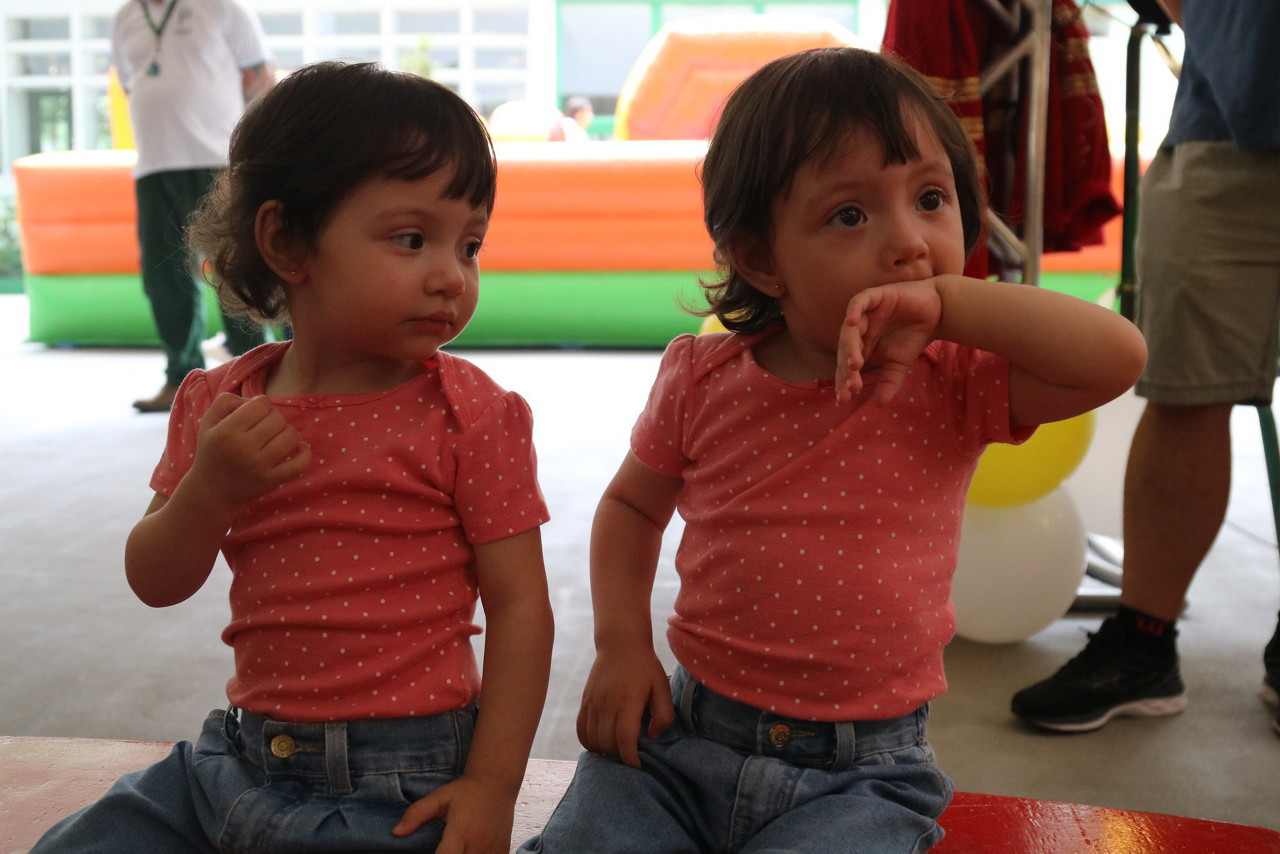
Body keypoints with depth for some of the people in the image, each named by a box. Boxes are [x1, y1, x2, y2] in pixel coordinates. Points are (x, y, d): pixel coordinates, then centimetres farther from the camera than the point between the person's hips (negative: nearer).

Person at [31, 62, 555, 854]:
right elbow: (156, 583, 4)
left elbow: (519, 606, -10)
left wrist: (493, 786, -15)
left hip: (401, 786, -4)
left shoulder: (471, 414, -10)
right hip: (241, 753, 4)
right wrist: (209, 490, -17)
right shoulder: (221, 402, 1)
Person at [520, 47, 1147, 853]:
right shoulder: (703, 379, -3)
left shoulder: (954, 387, -8)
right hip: (683, 737, 2)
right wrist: (621, 645, -1)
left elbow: (1119, 355, -22)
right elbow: (631, 506, 12)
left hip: (860, 773, -1)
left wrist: (945, 301, -27)